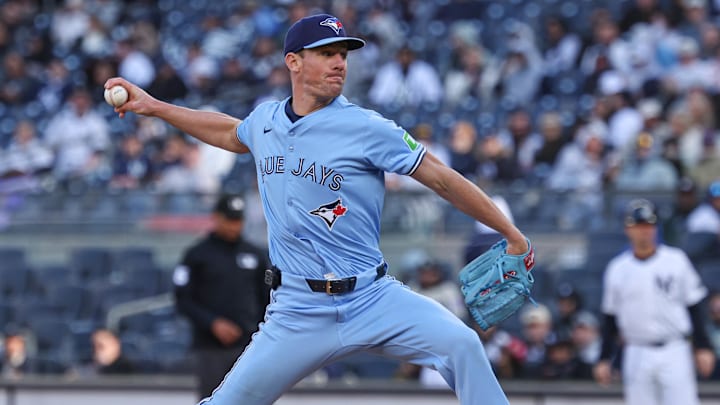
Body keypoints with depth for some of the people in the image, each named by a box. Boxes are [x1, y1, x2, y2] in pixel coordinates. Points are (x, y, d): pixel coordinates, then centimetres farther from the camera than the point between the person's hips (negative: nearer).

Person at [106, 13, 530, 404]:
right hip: (299, 311, 3)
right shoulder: (265, 119, 7)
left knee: (461, 345, -25)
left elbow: (442, 178, -5)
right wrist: (154, 107, 32)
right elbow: (232, 134, 32)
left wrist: (513, 235, -5)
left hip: (372, 300, -3)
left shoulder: (367, 127, -7)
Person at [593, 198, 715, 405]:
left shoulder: (676, 260, 1)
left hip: (674, 353, -2)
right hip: (636, 355, 2)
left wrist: (703, 348, -2)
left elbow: (694, 306, 4)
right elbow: (611, 317, 11)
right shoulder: (617, 268, 5)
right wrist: (604, 359, 7)